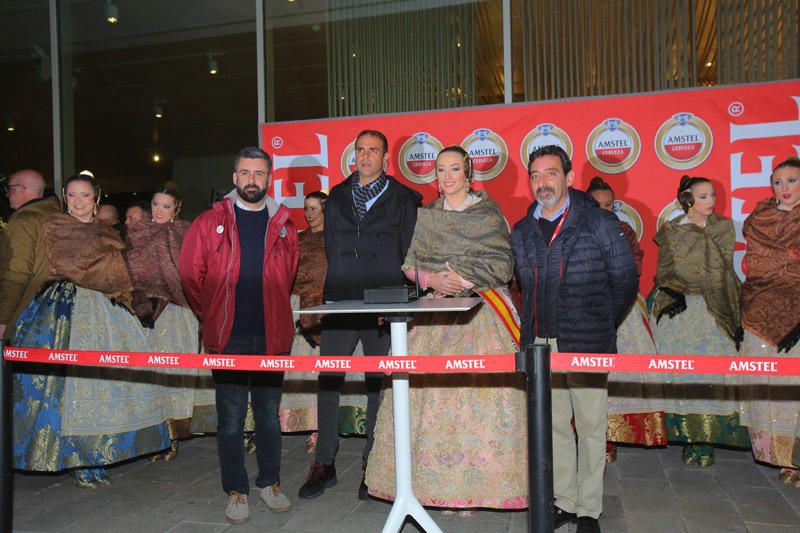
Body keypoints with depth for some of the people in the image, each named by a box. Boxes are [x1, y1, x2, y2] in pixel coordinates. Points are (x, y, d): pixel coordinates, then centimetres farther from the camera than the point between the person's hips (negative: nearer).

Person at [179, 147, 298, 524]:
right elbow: (190, 274, 3)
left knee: (269, 413, 12)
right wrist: (211, 315, 3)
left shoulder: (283, 226, 7)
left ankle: (270, 483, 27)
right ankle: (236, 491, 20)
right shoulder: (209, 223, 1)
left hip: (272, 336, 2)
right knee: (231, 417, 6)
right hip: (228, 337, -1)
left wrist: (276, 312, 8)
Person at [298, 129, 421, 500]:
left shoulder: (403, 199, 4)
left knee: (378, 384, 5)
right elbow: (330, 249, 16)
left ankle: (372, 465, 18)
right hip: (339, 303, 3)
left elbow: (409, 255, 1)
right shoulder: (337, 197, 14)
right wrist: (334, 289, 8)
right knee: (327, 381, 2)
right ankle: (324, 463, 14)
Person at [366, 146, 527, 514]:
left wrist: (464, 278, -12)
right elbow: (409, 264, 9)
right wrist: (433, 279, -9)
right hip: (435, 311, 3)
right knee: (430, 392, -4)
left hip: (481, 311, -3)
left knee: (481, 391, -9)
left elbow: (503, 265, -2)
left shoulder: (489, 213, 5)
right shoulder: (425, 216, 14)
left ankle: (474, 485, 2)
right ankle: (439, 484, 6)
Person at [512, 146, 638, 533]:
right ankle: (565, 501, 27)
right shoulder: (521, 232, 10)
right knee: (554, 425, 12)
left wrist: (600, 326, 4)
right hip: (539, 345, 4)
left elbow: (626, 279, 3)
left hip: (587, 345, -4)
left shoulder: (599, 223, -3)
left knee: (590, 426, 4)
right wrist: (534, 328, 11)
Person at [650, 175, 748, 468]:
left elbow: (726, 271, 11)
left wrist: (732, 313, 6)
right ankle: (689, 439, 7)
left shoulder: (724, 228, 9)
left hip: (713, 310, 2)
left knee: (713, 372, -3)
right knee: (682, 374, -1)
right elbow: (663, 271, 3)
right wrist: (673, 294, -14)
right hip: (679, 310, -1)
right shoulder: (671, 232, 3)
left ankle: (706, 440, 5)